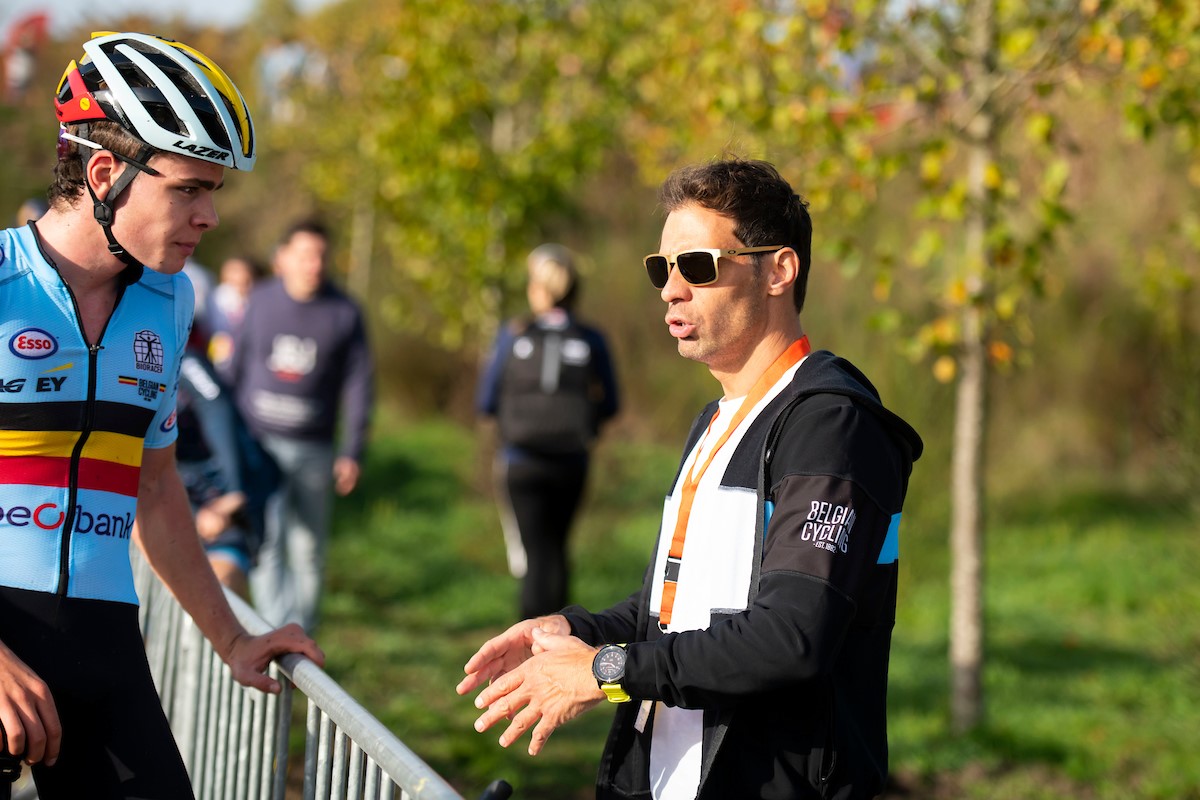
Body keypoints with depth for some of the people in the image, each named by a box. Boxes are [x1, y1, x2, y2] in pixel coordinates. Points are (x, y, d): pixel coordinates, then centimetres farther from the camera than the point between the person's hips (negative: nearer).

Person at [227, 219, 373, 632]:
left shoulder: (344, 312, 1)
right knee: (266, 541, -13)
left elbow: (358, 384, 3)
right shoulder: (260, 301, 4)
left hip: (314, 450, 0)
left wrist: (352, 453, -3)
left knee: (308, 551, 5)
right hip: (259, 442, 0)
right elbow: (235, 367, 12)